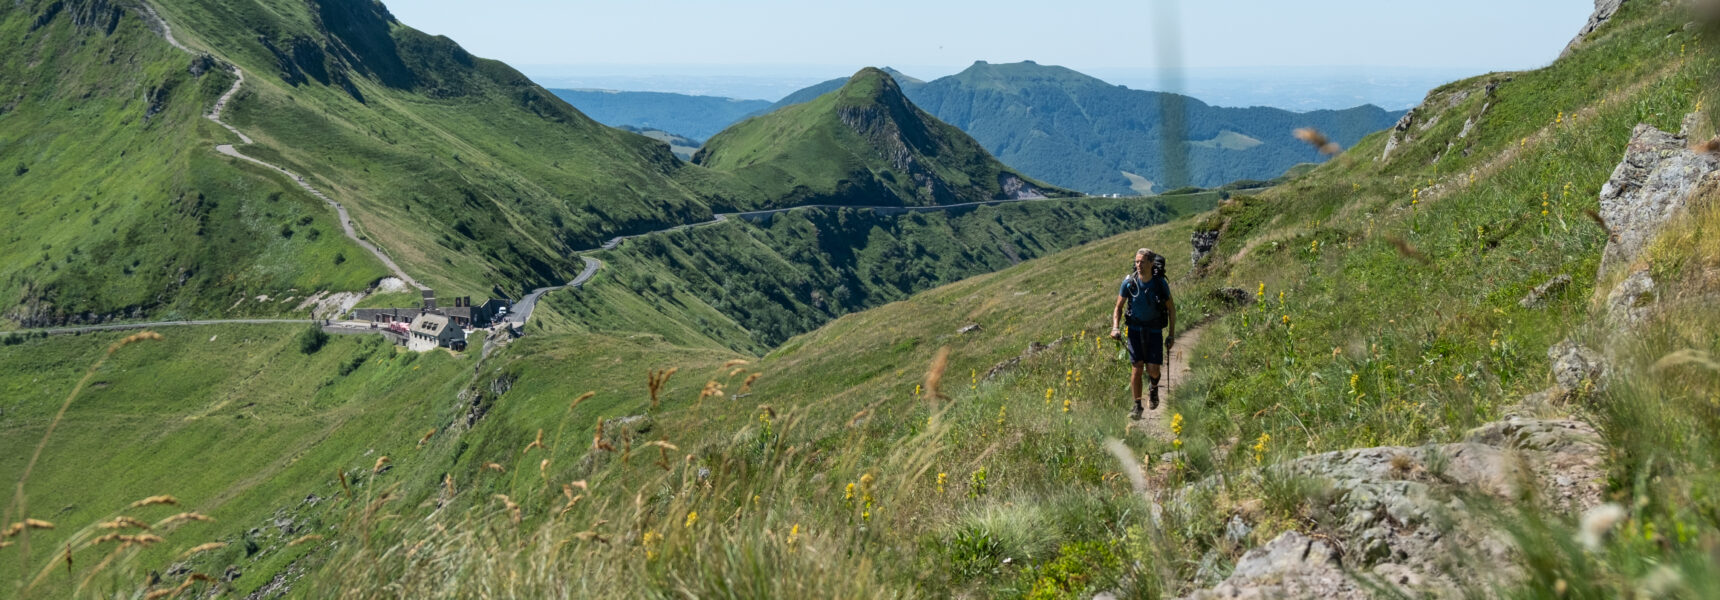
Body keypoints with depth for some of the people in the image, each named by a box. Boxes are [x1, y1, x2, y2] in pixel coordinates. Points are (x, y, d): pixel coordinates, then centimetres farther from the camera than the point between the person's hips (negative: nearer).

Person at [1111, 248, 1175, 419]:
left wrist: (1171, 334, -1)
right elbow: (1119, 307, 2)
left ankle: (1153, 388, 30)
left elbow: (1171, 308, 1)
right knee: (1137, 366, -10)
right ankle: (1137, 406, 0)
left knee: (1153, 369, -6)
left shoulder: (1161, 283, -12)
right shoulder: (1129, 282, -10)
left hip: (1154, 330, 0)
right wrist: (1115, 327, -13)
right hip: (1135, 328, 0)